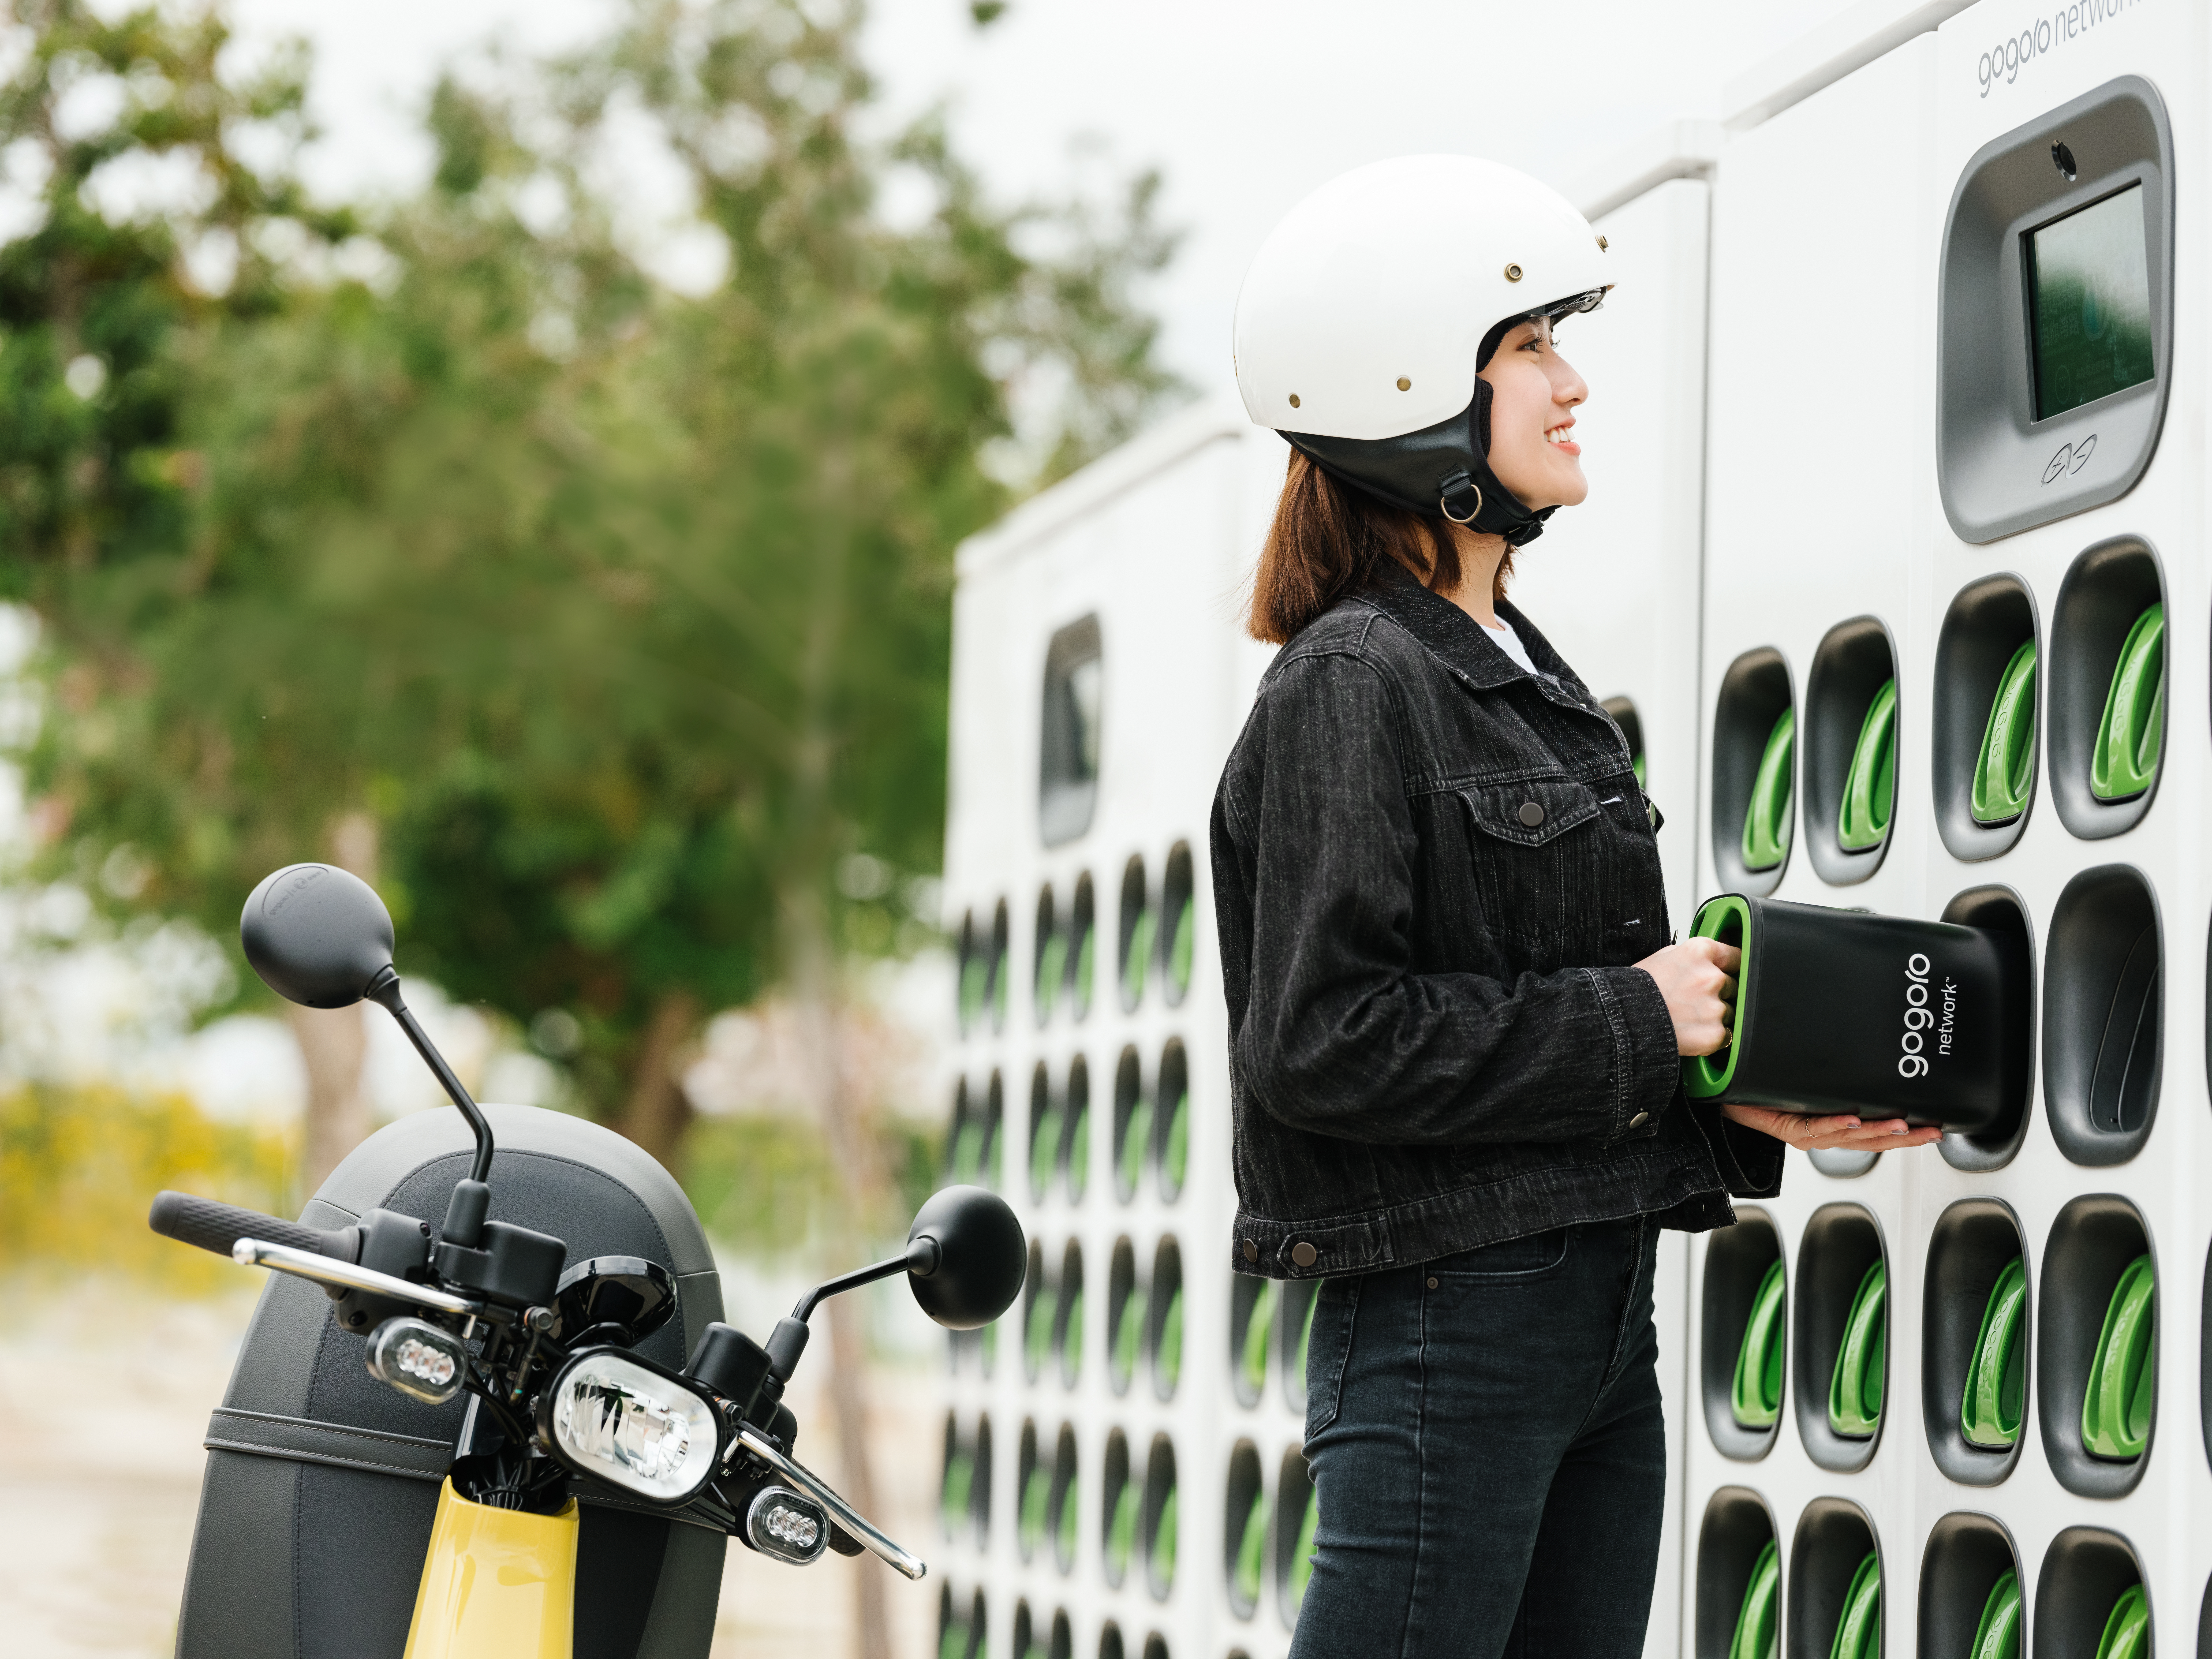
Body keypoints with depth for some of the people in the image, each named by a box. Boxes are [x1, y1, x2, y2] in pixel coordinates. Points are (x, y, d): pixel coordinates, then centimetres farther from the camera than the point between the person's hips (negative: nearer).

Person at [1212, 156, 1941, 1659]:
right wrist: (1633, 1023, -15)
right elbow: (1318, 1040, -19)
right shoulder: (1354, 684, -11)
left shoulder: (1531, 678, 16)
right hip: (1444, 1323, -9)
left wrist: (1748, 1104, 5)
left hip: (1599, 1312, 9)